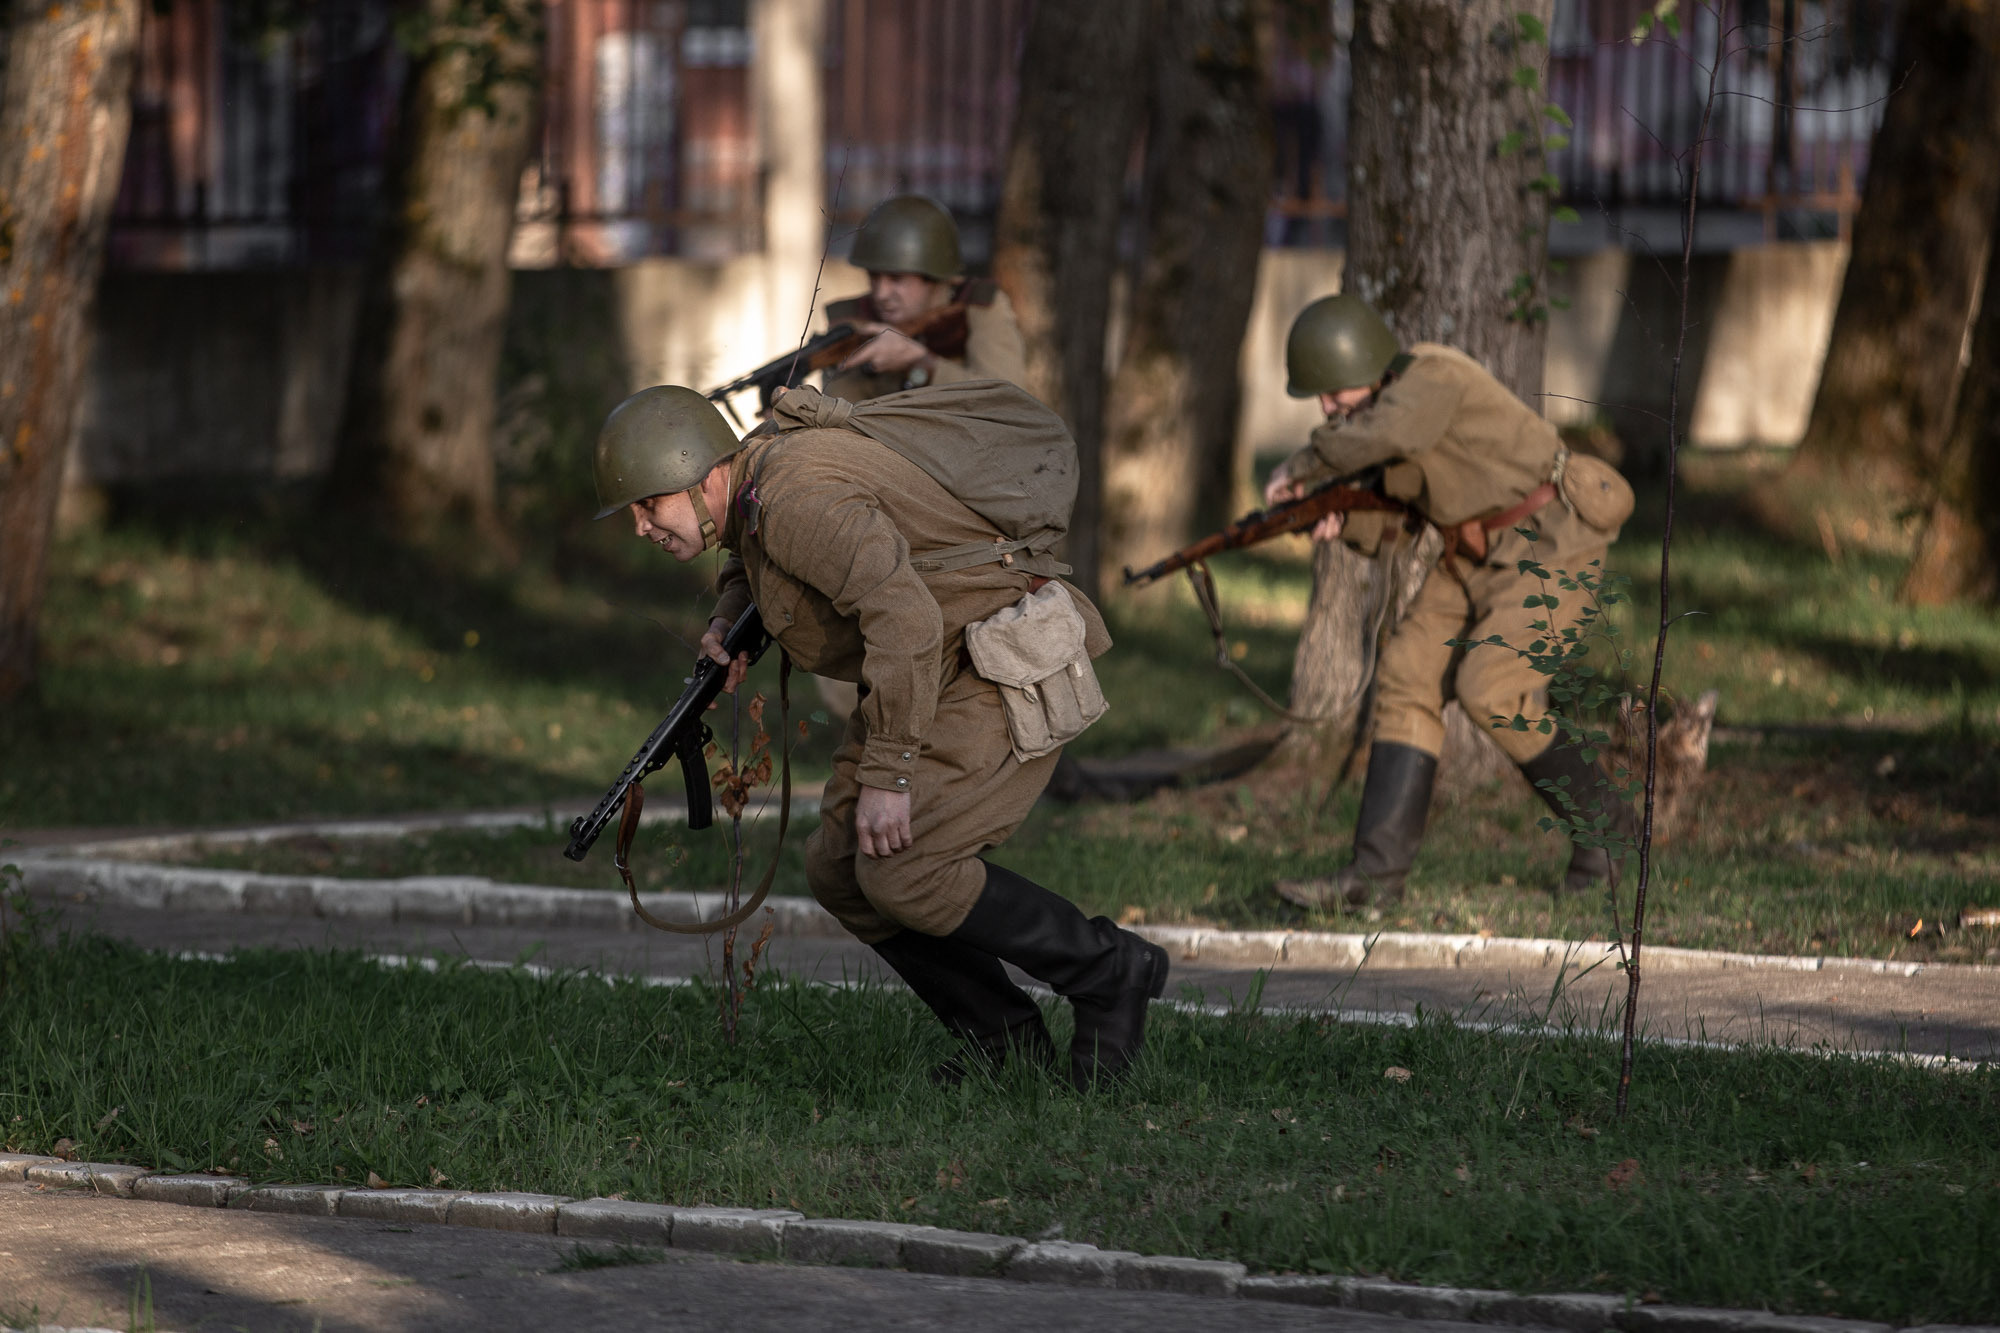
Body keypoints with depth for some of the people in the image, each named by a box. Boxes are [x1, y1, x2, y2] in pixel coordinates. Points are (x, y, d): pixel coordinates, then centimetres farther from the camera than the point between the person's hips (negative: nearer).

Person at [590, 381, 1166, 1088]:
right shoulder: (758, 465, 6)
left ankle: (1108, 971, -2)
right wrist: (730, 619, 8)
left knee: (899, 873, -18)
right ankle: (1003, 1034, 11)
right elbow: (758, 557, 30)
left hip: (1005, 674, -10)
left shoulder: (797, 496, -25)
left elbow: (905, 619, -35)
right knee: (842, 869, 3)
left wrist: (887, 774, -32)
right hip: (942, 674, 10)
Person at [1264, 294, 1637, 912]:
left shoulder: (1430, 378, -23)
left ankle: (1601, 824, 3)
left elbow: (1387, 434, -45)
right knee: (1407, 677, -4)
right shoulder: (1372, 406, 4)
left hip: (1547, 545, -9)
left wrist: (1303, 466, -29)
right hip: (1478, 553, 9)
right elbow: (1384, 519, 10)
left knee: (1490, 693, -19)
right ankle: (1376, 871, -7)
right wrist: (1337, 520, -14)